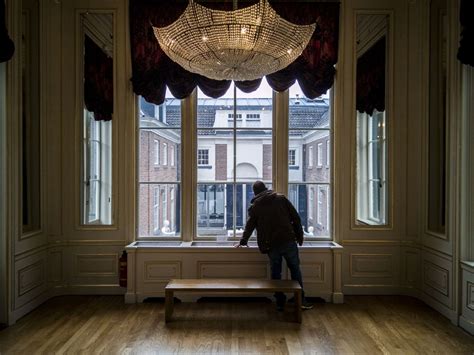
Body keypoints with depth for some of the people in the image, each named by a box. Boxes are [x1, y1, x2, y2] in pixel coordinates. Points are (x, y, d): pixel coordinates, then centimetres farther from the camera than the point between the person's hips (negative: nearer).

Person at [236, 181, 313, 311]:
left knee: (276, 273, 11)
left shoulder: (254, 206, 7)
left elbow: (249, 226, 15)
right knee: (295, 269, 10)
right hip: (288, 241, 0)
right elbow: (295, 218, 3)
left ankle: (280, 302, 14)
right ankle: (301, 300, 12)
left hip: (271, 245, 0)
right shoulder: (281, 198, 6)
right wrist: (299, 237, 9)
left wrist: (243, 241, 29)